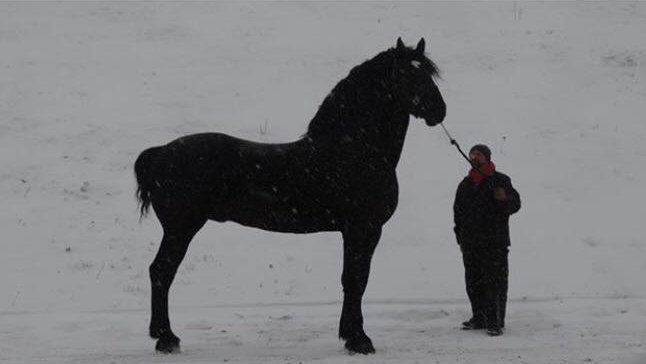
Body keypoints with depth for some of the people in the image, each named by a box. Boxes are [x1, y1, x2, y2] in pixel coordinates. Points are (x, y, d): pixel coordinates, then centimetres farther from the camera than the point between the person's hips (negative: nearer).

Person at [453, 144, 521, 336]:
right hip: (470, 244, 6)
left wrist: (504, 199, -26)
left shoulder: (500, 180, 2)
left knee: (495, 281, -9)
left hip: (494, 242, -6)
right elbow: (458, 212, 22)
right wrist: (460, 237, 15)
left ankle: (495, 322, -9)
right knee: (473, 282, 8)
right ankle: (479, 318, 18)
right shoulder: (465, 185, 18)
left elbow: (515, 204, -3)